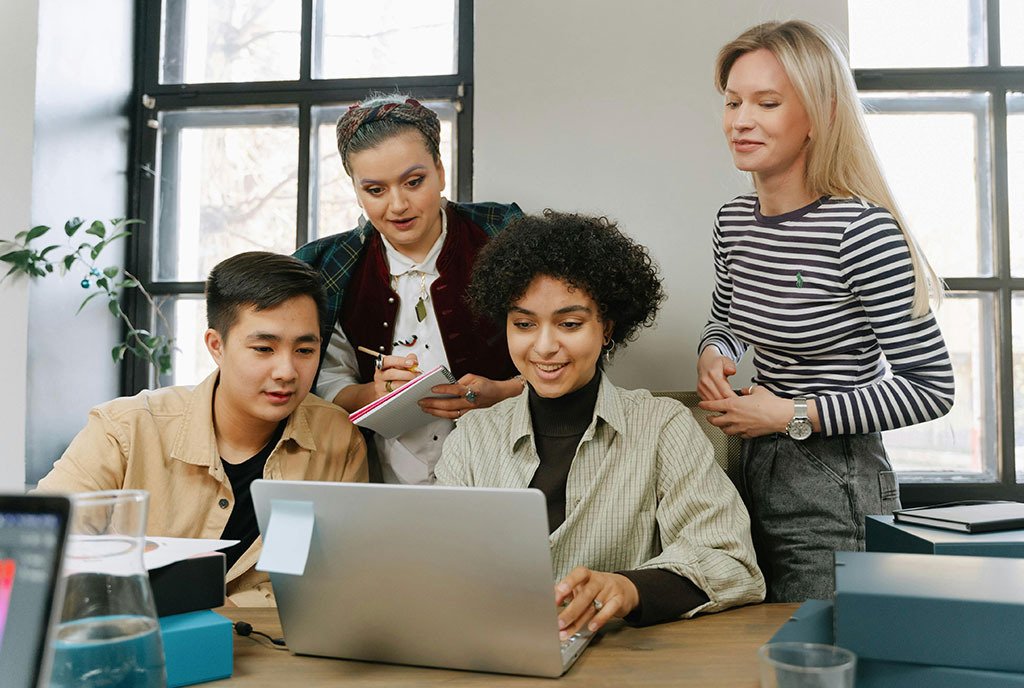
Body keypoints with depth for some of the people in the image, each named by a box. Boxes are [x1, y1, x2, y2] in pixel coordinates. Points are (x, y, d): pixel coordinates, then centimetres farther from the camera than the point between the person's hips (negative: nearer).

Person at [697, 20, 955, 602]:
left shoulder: (863, 231, -20)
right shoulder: (735, 221, 2)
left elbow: (932, 386, -17)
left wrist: (794, 416, -19)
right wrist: (712, 355, -2)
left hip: (837, 491, -7)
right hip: (757, 468, 7)